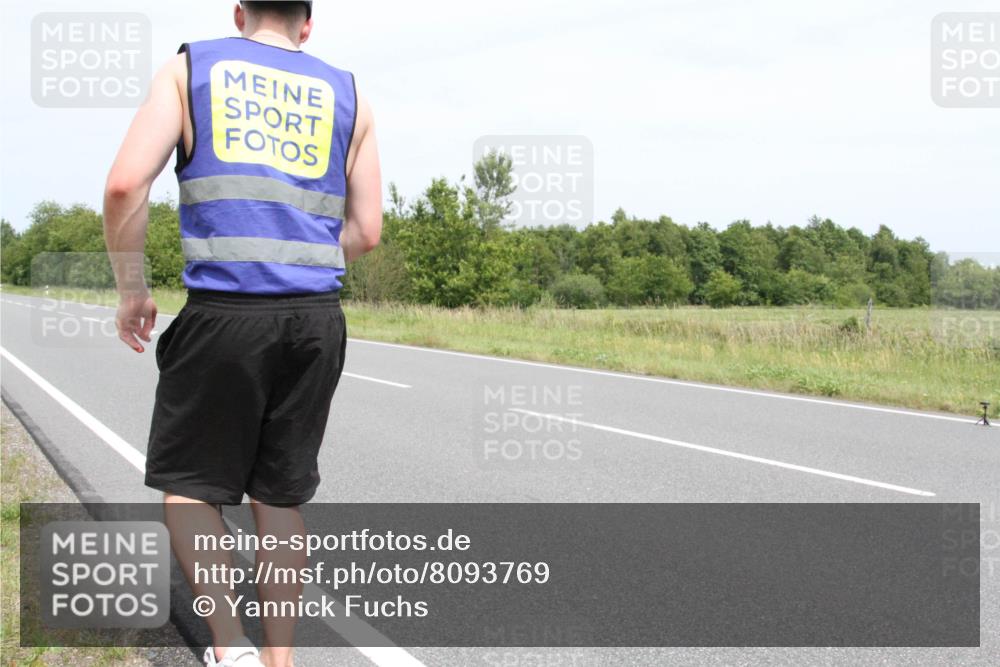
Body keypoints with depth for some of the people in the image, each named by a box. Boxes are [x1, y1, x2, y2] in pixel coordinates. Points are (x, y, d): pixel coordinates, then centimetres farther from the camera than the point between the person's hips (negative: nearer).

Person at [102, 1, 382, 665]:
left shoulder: (190, 68, 6)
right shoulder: (348, 95, 13)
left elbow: (126, 185, -7)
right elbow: (366, 232, 9)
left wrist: (131, 290, 4)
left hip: (224, 312, -2)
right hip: (318, 318, 3)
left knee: (187, 483, 12)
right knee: (280, 497, 14)